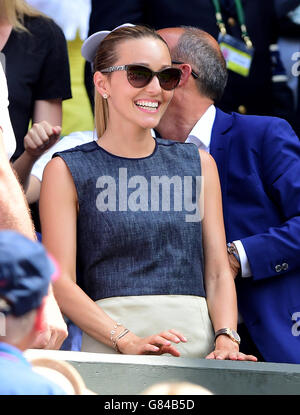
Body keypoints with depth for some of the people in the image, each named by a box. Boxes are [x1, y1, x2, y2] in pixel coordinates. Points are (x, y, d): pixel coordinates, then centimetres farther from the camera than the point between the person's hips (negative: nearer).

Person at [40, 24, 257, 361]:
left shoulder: (198, 165, 18)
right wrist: (127, 341, -16)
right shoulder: (66, 171, 6)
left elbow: (218, 272, 14)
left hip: (198, 346, 4)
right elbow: (60, 281, -2)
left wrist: (226, 339, -5)